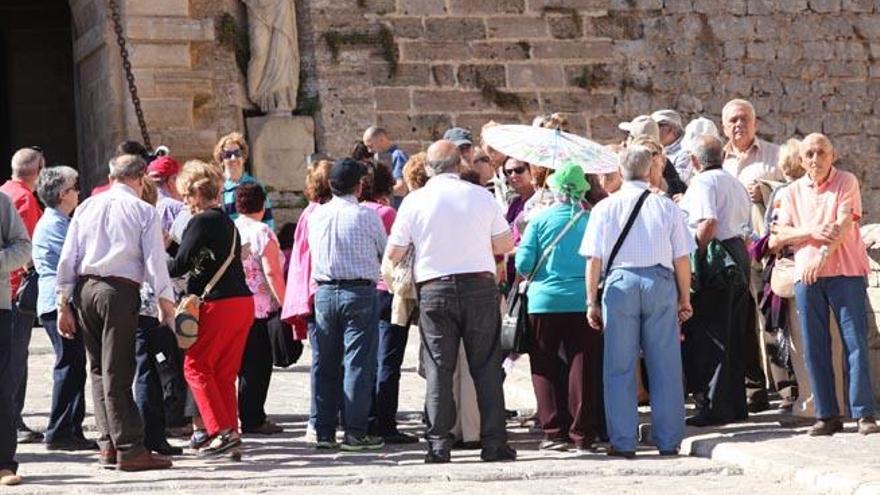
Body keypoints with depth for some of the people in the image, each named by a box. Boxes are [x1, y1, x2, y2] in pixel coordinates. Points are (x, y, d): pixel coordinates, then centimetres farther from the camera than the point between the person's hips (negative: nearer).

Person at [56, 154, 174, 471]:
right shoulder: (143, 212, 0)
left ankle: (108, 444, 15)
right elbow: (154, 261, -5)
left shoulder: (86, 207, 12)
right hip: (121, 290, -4)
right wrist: (166, 302, 0)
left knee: (98, 369, 14)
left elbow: (67, 258, 9)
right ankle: (129, 449, -5)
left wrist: (63, 304, 12)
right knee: (117, 372, -4)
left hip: (84, 289, 4)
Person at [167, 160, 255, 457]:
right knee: (224, 373, 12)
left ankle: (220, 431, -8)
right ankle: (231, 435, 9)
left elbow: (180, 264, -11)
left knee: (196, 366, 1)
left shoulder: (201, 222, -9)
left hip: (218, 304, -8)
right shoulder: (227, 222, 17)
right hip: (243, 301, 8)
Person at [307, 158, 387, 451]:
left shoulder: (316, 215, 5)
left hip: (324, 292, 4)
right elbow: (386, 252, 5)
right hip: (360, 292, -4)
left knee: (324, 364, 10)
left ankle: (324, 431, 12)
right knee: (357, 363, -1)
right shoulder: (366, 215, -7)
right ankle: (355, 432, -3)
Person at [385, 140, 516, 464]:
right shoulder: (481, 196, 1)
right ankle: (494, 443, 3)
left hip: (434, 289, 0)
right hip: (480, 286, 0)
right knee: (486, 367, 5)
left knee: (438, 368, 4)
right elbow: (506, 245, 7)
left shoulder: (415, 201, -1)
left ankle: (439, 445, -1)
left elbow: (393, 254, 2)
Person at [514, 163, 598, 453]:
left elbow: (523, 265, -5)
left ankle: (555, 432, 1)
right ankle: (582, 434, 3)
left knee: (545, 368, 7)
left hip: (545, 301, -1)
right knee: (582, 368, 5)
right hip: (583, 302, 1)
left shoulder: (540, 220, -4)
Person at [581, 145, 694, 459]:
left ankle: (623, 442, 4)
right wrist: (684, 299, 14)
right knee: (665, 366, 6)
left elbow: (594, 259, 1)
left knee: (620, 366, 4)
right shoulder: (666, 207, 3)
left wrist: (592, 301, 7)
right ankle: (668, 441, 9)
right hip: (660, 283, 1)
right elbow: (681, 258, 5)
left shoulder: (605, 208, 1)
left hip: (620, 283, -1)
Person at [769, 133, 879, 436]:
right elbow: (777, 237, 5)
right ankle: (826, 415, 8)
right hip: (805, 274, 4)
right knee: (814, 347, 2)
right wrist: (812, 232, -10)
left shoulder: (846, 182, 3)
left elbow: (844, 224, -9)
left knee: (855, 341, -7)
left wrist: (822, 256, -19)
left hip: (845, 271, -4)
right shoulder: (792, 192, 13)